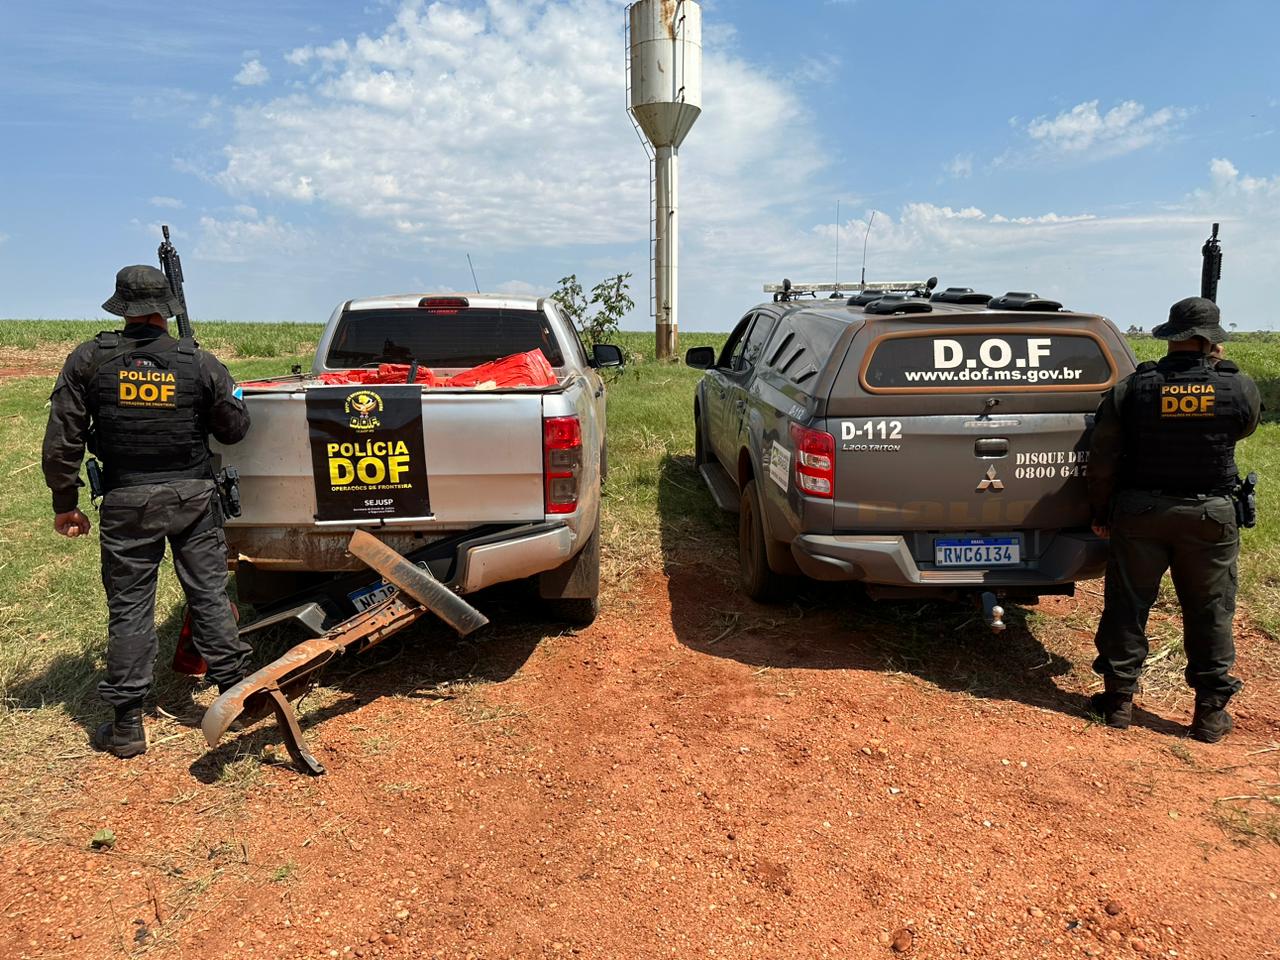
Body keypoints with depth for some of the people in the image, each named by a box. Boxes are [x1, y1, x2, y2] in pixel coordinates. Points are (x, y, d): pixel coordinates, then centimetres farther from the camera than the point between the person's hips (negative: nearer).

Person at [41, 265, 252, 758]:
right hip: (193, 495, 0)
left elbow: (62, 441, -3)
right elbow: (234, 428, 3)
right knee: (209, 593, 11)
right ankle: (233, 691, 19)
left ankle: (127, 725, 15)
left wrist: (65, 503, 7)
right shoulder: (199, 362, -5)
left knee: (129, 606, 8)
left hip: (126, 500, 0)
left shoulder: (88, 360, -4)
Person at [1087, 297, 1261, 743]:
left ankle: (1119, 698, 18)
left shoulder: (1129, 389, -9)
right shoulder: (1240, 389, -8)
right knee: (1209, 612, 13)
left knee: (1127, 605, 10)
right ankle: (1211, 711, 22)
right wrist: (1220, 366, 19)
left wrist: (1101, 513, 6)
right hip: (1209, 516, 0)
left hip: (1138, 512, 0)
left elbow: (1102, 461, -6)